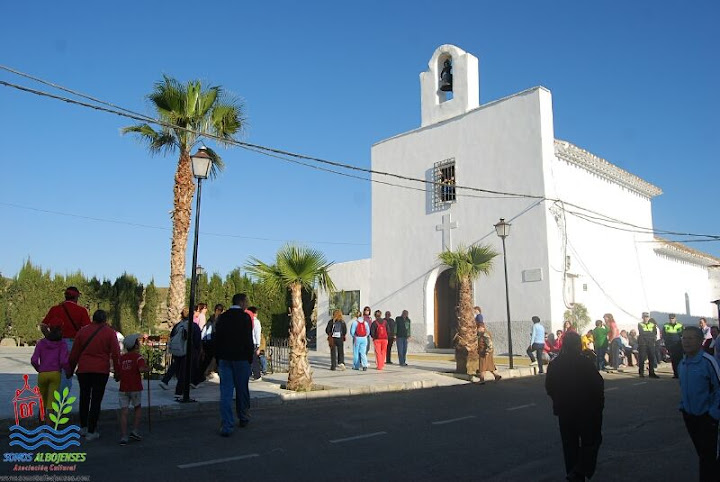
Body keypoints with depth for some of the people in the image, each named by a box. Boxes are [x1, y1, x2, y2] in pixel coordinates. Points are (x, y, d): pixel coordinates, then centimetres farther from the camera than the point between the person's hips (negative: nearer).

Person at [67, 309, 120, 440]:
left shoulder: (82, 331, 5)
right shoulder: (110, 332, -2)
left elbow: (74, 353, 8)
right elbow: (115, 354, -5)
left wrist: (70, 369, 18)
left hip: (83, 369, 3)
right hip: (101, 370, -3)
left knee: (84, 398, 18)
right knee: (96, 400, 2)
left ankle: (83, 427, 29)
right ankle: (91, 432, 3)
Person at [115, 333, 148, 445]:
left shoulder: (121, 358, 10)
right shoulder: (138, 357, -5)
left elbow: (117, 377, 10)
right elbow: (141, 369, -23)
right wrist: (148, 369, -4)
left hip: (123, 389, 3)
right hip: (135, 388, -3)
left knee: (124, 412, 1)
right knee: (138, 408, 17)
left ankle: (123, 437, -4)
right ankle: (135, 431, 11)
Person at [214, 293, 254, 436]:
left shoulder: (222, 317, 7)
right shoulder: (245, 317, -7)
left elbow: (217, 339, 10)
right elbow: (248, 340, -10)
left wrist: (218, 359, 15)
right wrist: (250, 358, -1)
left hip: (224, 359, 4)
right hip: (241, 359, -4)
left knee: (225, 392, 2)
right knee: (242, 390, 12)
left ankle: (227, 426, 0)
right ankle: (243, 418, 25)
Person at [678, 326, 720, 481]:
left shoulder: (708, 361, -19)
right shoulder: (682, 363, 3)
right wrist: (682, 405, 11)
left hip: (707, 416, -6)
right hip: (689, 414, 6)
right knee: (700, 451, 19)